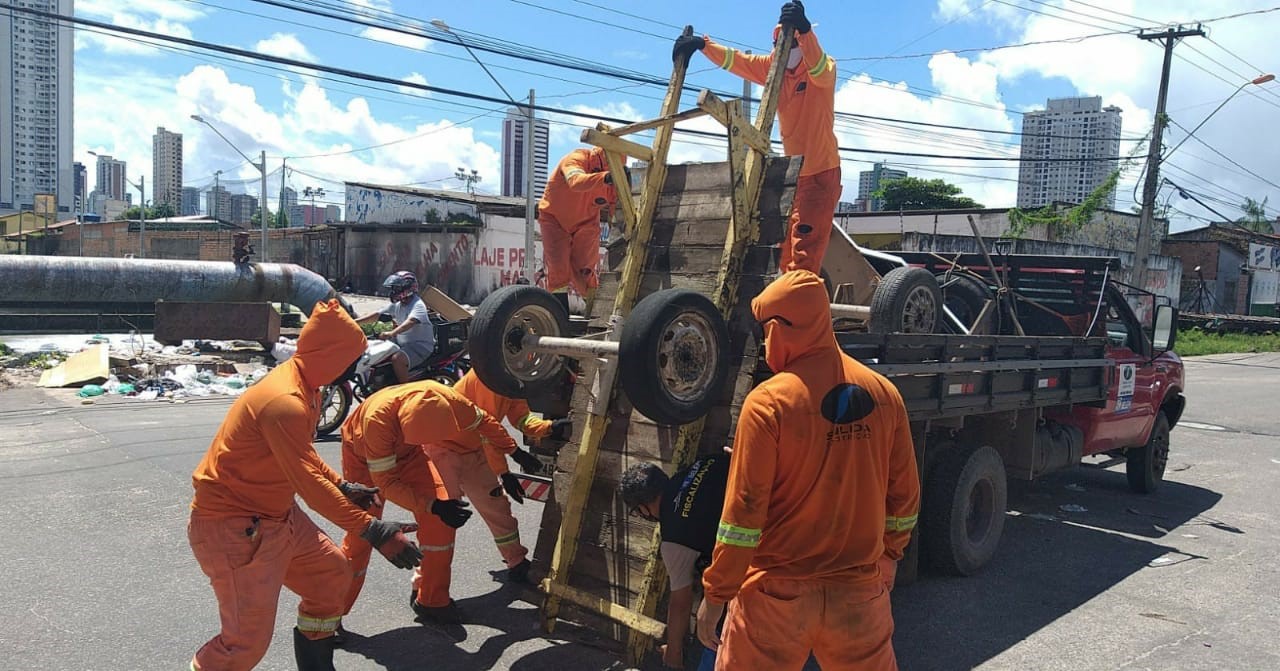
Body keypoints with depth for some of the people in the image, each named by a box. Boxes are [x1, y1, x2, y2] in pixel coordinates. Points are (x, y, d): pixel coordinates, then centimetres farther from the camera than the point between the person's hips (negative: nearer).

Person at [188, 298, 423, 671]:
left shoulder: (304, 385, 5)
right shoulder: (285, 401, -28)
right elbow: (308, 481, -30)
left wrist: (343, 486, 11)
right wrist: (372, 530, -30)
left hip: (277, 513, 10)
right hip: (233, 526, -10)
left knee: (332, 572, 15)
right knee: (249, 640, -10)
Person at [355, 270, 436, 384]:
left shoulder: (418, 305, -18)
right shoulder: (396, 305, 9)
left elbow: (410, 322, -36)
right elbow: (377, 315, 10)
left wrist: (392, 333, -51)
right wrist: (354, 322, 1)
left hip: (421, 345, -9)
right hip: (402, 343, 9)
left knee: (397, 359, -33)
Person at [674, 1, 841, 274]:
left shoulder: (825, 67, -12)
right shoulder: (774, 67, 7)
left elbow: (820, 70, -35)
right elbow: (735, 60, 9)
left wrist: (804, 30, -52)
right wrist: (703, 44, -3)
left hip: (822, 172, -8)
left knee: (805, 247, -18)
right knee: (785, 249, 10)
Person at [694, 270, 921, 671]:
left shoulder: (768, 402, -15)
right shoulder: (884, 394, -1)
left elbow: (743, 510, -15)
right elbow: (904, 496, 7)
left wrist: (714, 594, -6)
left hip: (779, 591, -4)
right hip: (861, 590, 4)